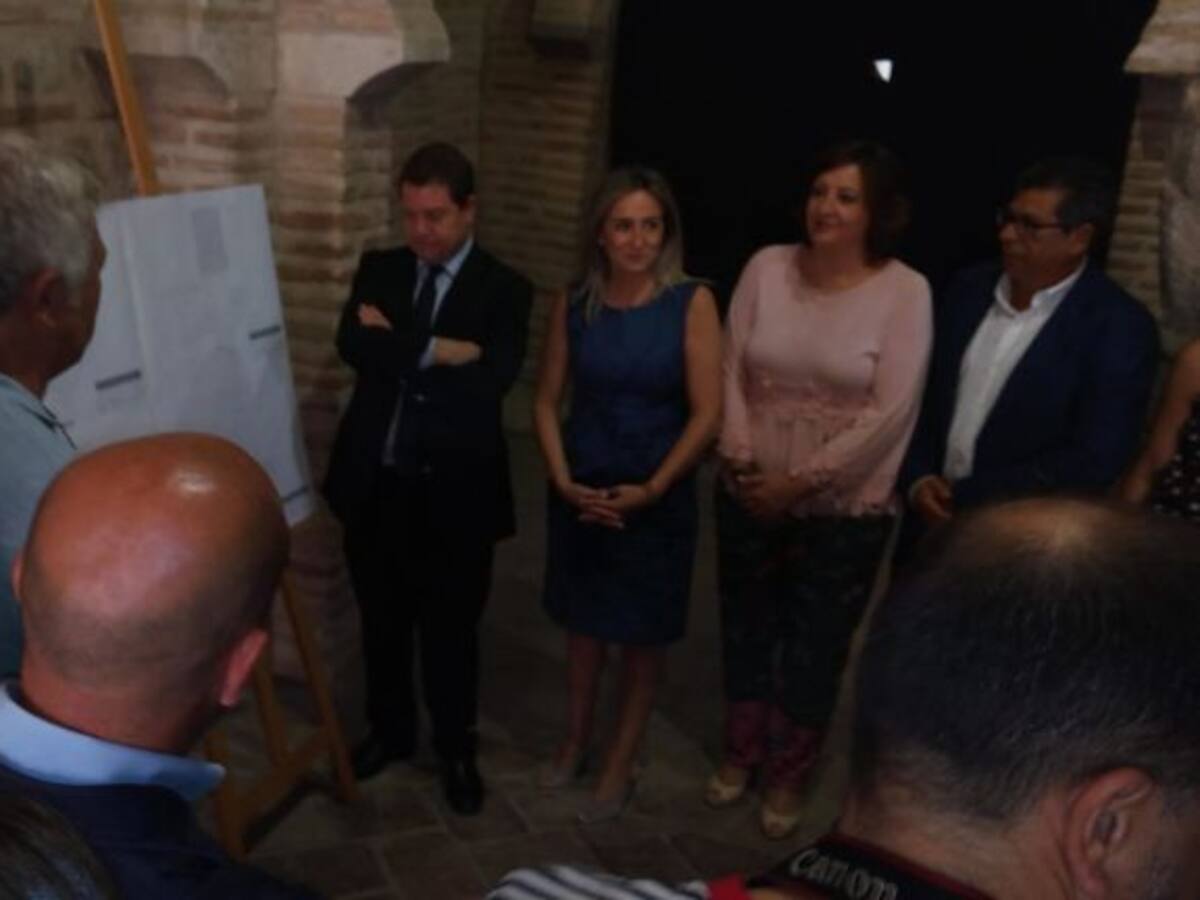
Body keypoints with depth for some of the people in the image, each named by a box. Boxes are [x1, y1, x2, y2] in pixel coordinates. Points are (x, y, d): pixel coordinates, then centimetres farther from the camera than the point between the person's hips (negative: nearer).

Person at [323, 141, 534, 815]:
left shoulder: (504, 289, -6)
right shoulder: (379, 269, 4)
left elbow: (491, 382, -20)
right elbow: (353, 345, -13)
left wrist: (396, 345, -15)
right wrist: (437, 350, -21)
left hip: (454, 491, -3)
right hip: (375, 483, 3)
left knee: (451, 631, 11)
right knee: (382, 621, 19)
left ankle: (458, 751, 32)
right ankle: (390, 730, 41)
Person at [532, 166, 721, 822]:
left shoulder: (691, 302, -13)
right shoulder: (572, 304, -4)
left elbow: (706, 413, -13)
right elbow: (546, 401, 1)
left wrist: (651, 489, -17)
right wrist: (563, 481, -10)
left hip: (657, 493, -2)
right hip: (581, 489, 3)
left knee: (642, 633, 10)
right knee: (583, 621, 17)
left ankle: (620, 765, 27)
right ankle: (574, 741, 38)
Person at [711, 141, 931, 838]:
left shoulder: (905, 290, -13)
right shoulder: (767, 267, -4)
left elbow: (889, 412, -16)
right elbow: (731, 369, -1)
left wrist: (800, 481, -16)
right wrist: (741, 458, -13)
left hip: (845, 508, -3)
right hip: (749, 494, 3)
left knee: (815, 645, 13)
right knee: (746, 628, 20)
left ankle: (789, 774, 37)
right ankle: (741, 753, 44)